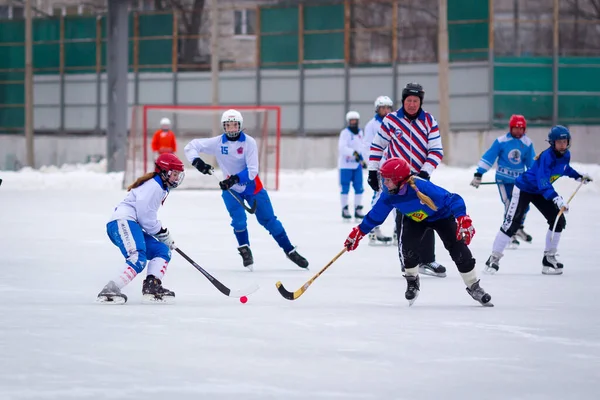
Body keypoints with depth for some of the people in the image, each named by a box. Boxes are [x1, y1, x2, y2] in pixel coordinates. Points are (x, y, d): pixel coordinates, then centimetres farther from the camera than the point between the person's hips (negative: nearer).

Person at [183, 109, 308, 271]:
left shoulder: (249, 142, -18)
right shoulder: (217, 143, -13)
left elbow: (252, 171, -22)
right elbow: (191, 147, -8)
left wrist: (235, 179, -36)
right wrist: (197, 161, -27)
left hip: (252, 186, -1)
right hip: (231, 189, 1)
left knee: (269, 220, 3)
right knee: (239, 219, -19)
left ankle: (290, 251, 14)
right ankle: (245, 250, 4)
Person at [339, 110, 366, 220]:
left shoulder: (360, 132, 11)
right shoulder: (345, 133, -9)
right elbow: (342, 148, -20)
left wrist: (363, 159, 23)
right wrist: (353, 153, -31)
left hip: (357, 164, 6)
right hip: (346, 164, -6)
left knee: (359, 187, 3)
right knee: (345, 188, -2)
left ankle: (358, 210, 9)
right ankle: (345, 210, 5)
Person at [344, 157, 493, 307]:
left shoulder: (422, 187, -41)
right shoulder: (389, 196, -22)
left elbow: (452, 199, -42)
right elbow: (375, 215, -6)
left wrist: (463, 220, -54)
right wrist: (358, 233, -3)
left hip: (441, 216, -4)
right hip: (415, 220, 4)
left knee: (459, 250, -12)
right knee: (408, 247, -17)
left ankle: (474, 287, 4)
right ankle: (412, 281, 11)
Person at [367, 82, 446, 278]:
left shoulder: (429, 121, -1)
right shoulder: (391, 120, -6)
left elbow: (436, 150, -4)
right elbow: (377, 146, 2)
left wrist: (425, 172, -16)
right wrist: (373, 171, 0)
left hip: (420, 176, 4)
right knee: (404, 217, -12)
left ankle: (427, 260, 22)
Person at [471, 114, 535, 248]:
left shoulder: (527, 143, -4)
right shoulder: (501, 141, -13)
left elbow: (532, 163, 5)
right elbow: (488, 157, -11)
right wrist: (478, 175, -15)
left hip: (519, 179, 4)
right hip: (503, 179, -4)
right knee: (509, 206, -12)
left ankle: (519, 229, 32)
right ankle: (511, 235, 0)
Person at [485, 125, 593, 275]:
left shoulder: (566, 155, -7)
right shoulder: (546, 156, -32)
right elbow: (543, 182, -42)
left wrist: (579, 176, 16)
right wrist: (557, 199, -53)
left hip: (541, 192, 8)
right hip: (524, 189, -8)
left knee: (559, 221, -1)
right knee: (512, 224, -12)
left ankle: (549, 258, 9)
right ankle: (494, 259, -3)